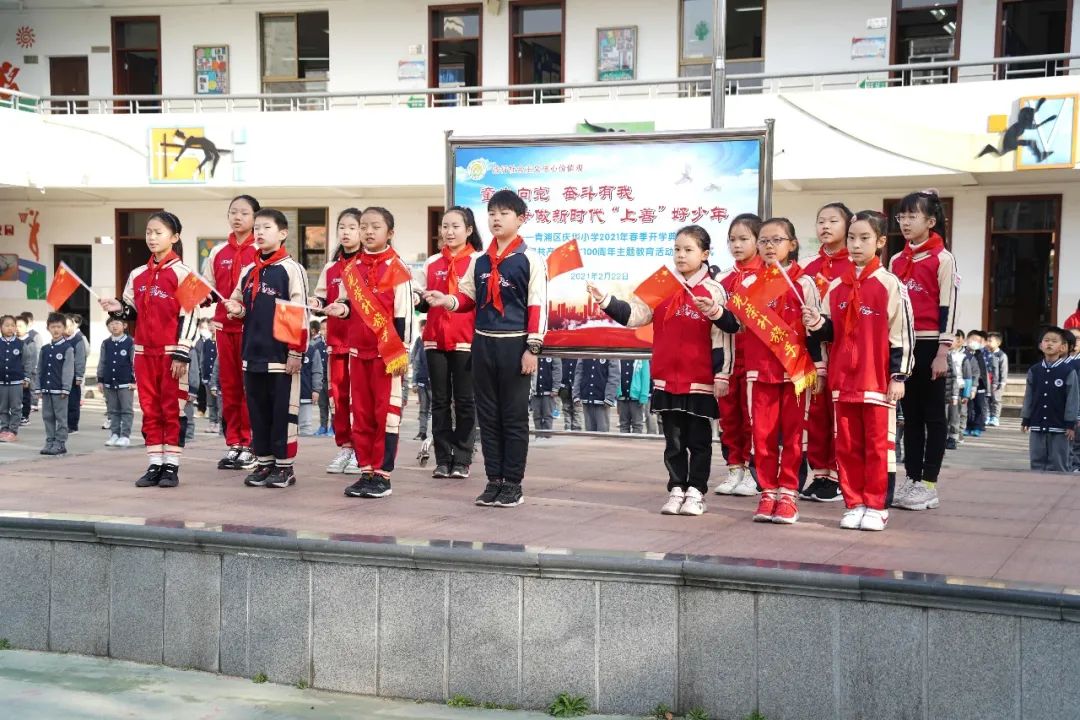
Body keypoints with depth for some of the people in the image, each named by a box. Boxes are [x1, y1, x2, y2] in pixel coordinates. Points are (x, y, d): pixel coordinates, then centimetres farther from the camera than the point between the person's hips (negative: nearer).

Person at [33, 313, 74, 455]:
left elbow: (68, 370, -10)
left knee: (61, 417, 0)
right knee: (47, 417, 10)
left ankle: (60, 443, 5)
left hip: (59, 390, -6)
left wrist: (65, 389, -14)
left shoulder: (67, 348, -6)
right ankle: (50, 442, 18)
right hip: (46, 389, 6)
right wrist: (38, 389, 9)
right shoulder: (44, 349, 10)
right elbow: (39, 370, 13)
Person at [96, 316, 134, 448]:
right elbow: (102, 363, 11)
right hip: (109, 383, 4)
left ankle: (125, 436, 4)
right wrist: (100, 380, 8)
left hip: (125, 383, -4)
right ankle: (114, 434, 16)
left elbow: (134, 363, -4)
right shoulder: (106, 343, 7)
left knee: (127, 410, 0)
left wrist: (133, 381, -8)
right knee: (112, 410, 10)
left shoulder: (130, 342, -5)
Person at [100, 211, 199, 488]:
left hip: (171, 352, -6)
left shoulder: (182, 273, -7)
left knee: (173, 408, 0)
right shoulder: (137, 275, 11)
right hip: (144, 351, 6)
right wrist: (118, 309, -3)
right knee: (149, 408, 8)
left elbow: (188, 316, -10)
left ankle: (171, 466, 5)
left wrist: (181, 354, -14)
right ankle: (155, 465, 14)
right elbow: (133, 312, 19)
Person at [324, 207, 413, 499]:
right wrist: (340, 308, -4)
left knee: (386, 412, -1)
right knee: (361, 412, 9)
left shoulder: (397, 269, -6)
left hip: (387, 352, -6)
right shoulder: (351, 268, 10)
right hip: (358, 350, 6)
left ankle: (382, 474, 5)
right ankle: (366, 471, 18)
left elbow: (403, 314, -8)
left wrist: (401, 353, -11)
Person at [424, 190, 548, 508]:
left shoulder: (530, 260, -4)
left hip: (514, 344, -5)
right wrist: (446, 300, -6)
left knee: (514, 416, 0)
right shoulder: (478, 261, 11)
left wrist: (532, 348, -11)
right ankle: (494, 480, 16)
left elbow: (537, 307, -6)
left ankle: (513, 484, 8)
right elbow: (468, 298, 15)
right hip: (482, 342, 5)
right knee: (487, 415, 8)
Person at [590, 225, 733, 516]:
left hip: (700, 381, -4)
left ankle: (696, 492, 14)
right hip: (666, 379, 4)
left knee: (698, 439, 6)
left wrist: (722, 376, -8)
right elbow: (634, 314, 6)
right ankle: (676, 489, 18)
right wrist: (605, 301, -7)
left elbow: (721, 337, -4)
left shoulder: (713, 291, -3)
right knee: (673, 440, 10)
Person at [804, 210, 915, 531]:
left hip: (878, 380, -4)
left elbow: (902, 334, -5)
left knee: (878, 443, 1)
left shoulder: (890, 285, -3)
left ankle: (877, 506, 9)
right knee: (847, 444, 8)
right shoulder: (835, 286, 10)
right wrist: (817, 324, -7)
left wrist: (898, 376, -8)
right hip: (843, 378, 5)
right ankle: (854, 504, 17)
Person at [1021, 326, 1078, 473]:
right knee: (1037, 460, 10)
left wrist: (1071, 424, -8)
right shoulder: (1034, 371, 5)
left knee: (1058, 463, 3)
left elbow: (1073, 398, -6)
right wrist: (1025, 419, 9)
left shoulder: (1068, 371, -7)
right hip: (1037, 425, 4)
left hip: (1060, 427, -4)